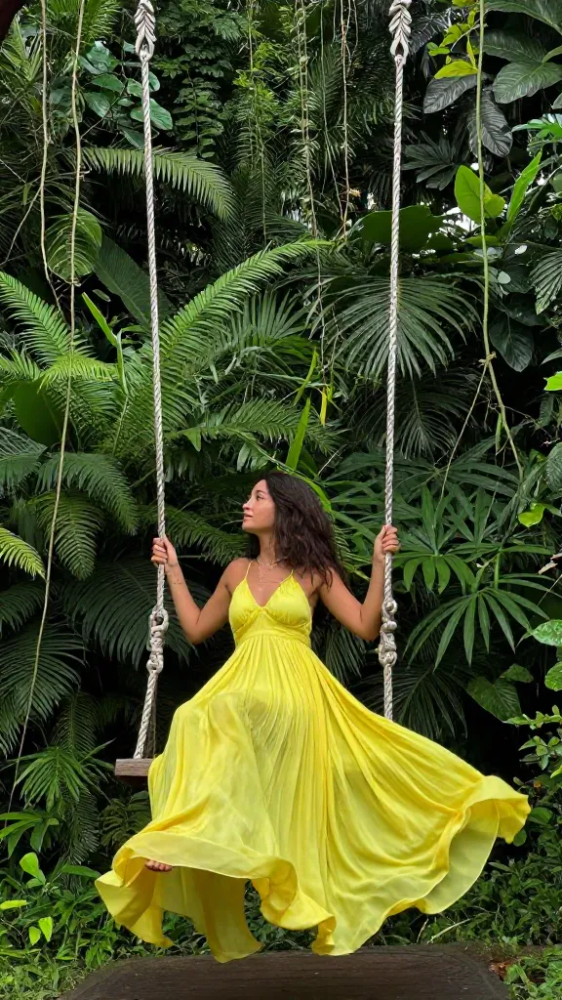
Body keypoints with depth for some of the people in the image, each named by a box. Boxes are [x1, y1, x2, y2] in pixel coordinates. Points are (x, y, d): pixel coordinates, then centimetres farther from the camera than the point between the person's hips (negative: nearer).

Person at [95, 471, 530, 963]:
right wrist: (173, 570, 25)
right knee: (200, 722, -31)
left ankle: (186, 840, -41)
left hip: (294, 695, -3)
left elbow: (367, 628, 3)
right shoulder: (237, 571, 20)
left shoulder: (314, 570, 8)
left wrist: (379, 564, -5)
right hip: (241, 686, 4)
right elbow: (196, 629, 25)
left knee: (220, 719, -35)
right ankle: (183, 837, -39)